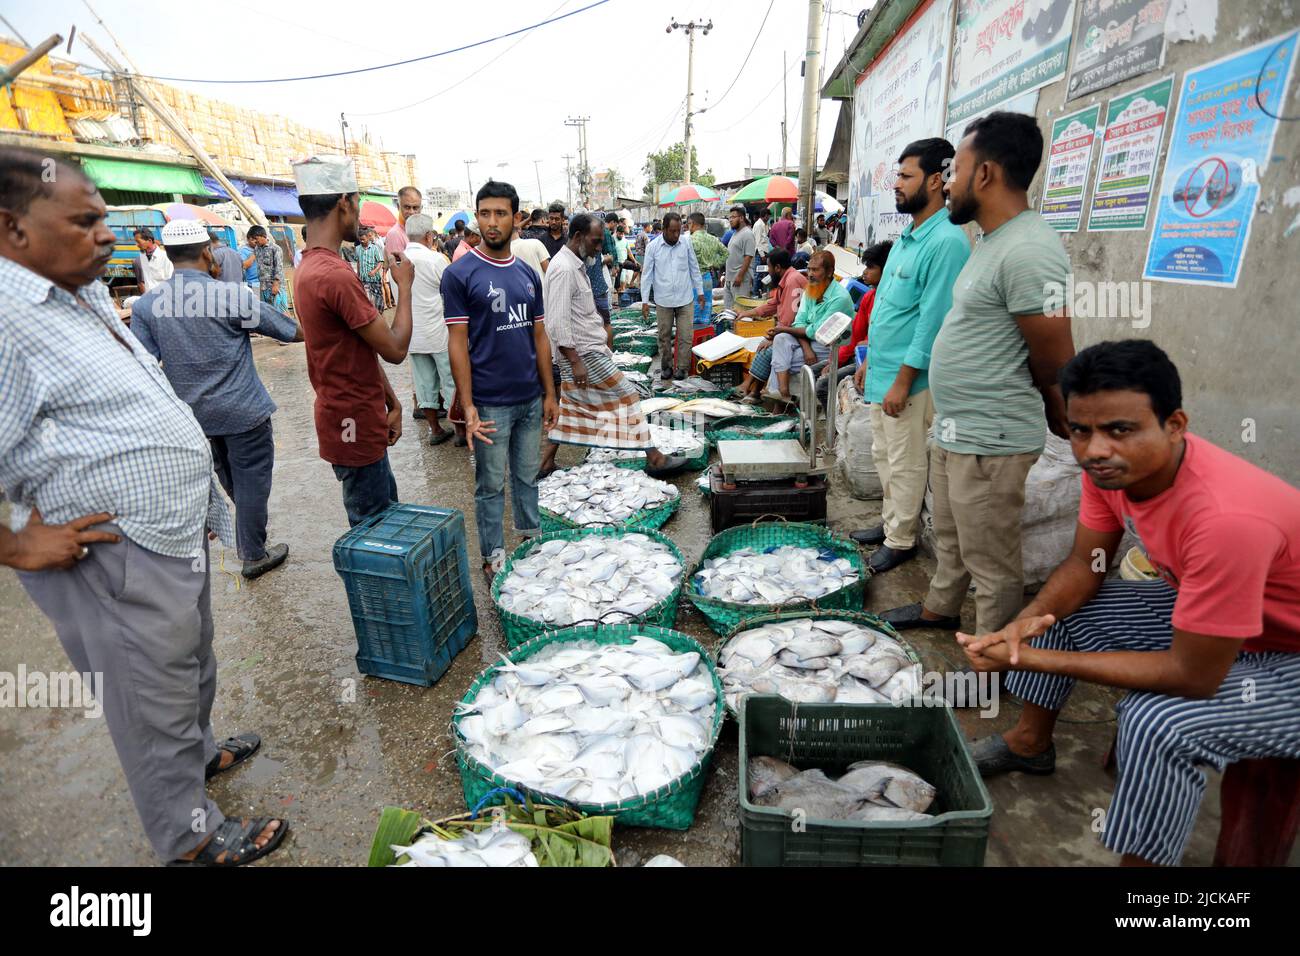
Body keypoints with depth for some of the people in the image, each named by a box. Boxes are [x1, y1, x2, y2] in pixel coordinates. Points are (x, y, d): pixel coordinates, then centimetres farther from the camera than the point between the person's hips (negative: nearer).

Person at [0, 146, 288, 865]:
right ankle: (192, 840, 31)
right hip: (118, 566, -9)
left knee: (192, 668, 28)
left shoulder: (88, 294, 9)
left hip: (176, 536, 9)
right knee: (154, 705, 10)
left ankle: (198, 752, 53)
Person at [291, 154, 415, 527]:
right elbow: (395, 349, -19)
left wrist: (391, 401, 8)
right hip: (354, 424, -10)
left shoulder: (311, 267, 11)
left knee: (386, 509, 23)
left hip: (360, 418, 10)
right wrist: (404, 285, -5)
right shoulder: (336, 275, -23)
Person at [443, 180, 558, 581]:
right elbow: (458, 343, -10)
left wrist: (549, 393, 8)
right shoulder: (459, 274, -8)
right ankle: (493, 555, 23)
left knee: (527, 477, 18)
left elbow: (539, 336, 11)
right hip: (490, 404, -5)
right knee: (491, 485, 8)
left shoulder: (528, 274, 8)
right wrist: (468, 406, -16)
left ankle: (532, 539, 34)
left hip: (530, 399, 5)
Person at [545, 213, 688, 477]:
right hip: (584, 353, -10)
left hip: (585, 348, 10)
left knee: (570, 405, 14)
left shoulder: (575, 265, 13)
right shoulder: (563, 269, -19)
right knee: (627, 396, -4)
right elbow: (558, 323, -24)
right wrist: (576, 361, -25)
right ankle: (653, 458, 3)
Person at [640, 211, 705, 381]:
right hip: (663, 300, -1)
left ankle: (682, 367, 11)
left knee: (685, 336, -1)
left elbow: (694, 269, 9)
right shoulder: (652, 247, -5)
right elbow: (647, 274, -2)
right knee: (664, 336, 9)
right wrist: (644, 300, -5)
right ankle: (666, 366, 23)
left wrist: (700, 291, 10)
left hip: (686, 299, 1)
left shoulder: (686, 244, -1)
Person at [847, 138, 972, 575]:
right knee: (883, 454, 19)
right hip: (883, 371, 9)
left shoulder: (946, 242, -19)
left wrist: (902, 381, -20)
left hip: (908, 378, -9)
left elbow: (933, 322, -21)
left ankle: (901, 540, 19)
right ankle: (891, 522, 34)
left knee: (905, 464, 4)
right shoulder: (908, 236, 11)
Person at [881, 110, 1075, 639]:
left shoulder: (1029, 251, -21)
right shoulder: (992, 241, 12)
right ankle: (939, 609, 47)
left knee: (992, 565, 4)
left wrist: (1062, 427, 1)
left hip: (989, 442, -10)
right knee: (951, 537, 26)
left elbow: (1056, 366, -17)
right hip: (952, 432, 10)